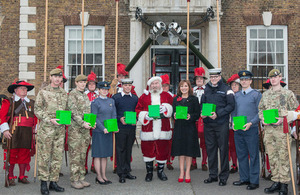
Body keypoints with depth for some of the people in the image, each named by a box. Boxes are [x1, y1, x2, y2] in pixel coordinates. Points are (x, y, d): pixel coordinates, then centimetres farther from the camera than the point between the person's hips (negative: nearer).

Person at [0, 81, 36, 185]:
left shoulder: (31, 103, 17)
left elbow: (36, 118, 20)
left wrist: (35, 129, 11)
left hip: (27, 134, 4)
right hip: (12, 133, -4)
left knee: (24, 154, 6)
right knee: (11, 154, -2)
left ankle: (22, 176, 18)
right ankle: (10, 177, 9)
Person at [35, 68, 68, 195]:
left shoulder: (64, 93, 14)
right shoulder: (43, 92, 0)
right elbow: (37, 110, -3)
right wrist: (50, 120, -14)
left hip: (60, 129, 5)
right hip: (46, 128, -4)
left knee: (58, 156, 6)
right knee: (44, 156, -2)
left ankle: (54, 182, 15)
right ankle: (44, 183, 7)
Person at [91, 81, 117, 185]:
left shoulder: (111, 101, 11)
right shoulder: (95, 102, -5)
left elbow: (114, 115, 10)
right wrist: (103, 128, -17)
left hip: (108, 131, 5)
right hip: (98, 132, -5)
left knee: (105, 154, 10)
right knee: (98, 154, -1)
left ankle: (104, 175, 17)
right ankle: (99, 177, 6)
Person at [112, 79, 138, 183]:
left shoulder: (135, 98, 10)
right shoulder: (115, 97, 0)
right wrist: (120, 119, -12)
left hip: (132, 127, 3)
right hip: (120, 128, -3)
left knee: (129, 149, 10)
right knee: (120, 150, 0)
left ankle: (127, 171, 20)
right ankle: (121, 174, 6)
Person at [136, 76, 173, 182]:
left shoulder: (167, 96, 11)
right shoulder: (144, 97, 8)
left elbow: (173, 107, 6)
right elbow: (138, 110, 5)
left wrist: (166, 108, -14)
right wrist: (146, 116, -12)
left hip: (163, 129, 1)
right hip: (148, 129, 0)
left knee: (163, 150, 4)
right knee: (148, 150, 3)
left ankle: (160, 171, 21)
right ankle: (149, 172, 18)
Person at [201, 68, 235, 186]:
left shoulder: (226, 89, -1)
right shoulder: (206, 89, 14)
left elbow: (231, 106, -7)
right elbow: (202, 104, 19)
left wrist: (218, 114, -17)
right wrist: (202, 113, -2)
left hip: (222, 124, -4)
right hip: (208, 124, 5)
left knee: (223, 149, 0)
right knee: (210, 149, 9)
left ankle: (224, 176, 9)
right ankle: (213, 175, 19)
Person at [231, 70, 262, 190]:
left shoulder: (256, 94, -1)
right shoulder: (236, 95, 13)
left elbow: (260, 112, -5)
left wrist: (251, 123, -16)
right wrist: (233, 123, 0)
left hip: (251, 129, -5)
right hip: (237, 130, 5)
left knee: (253, 155, -1)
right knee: (241, 155, 11)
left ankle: (254, 181, 7)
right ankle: (244, 178, 21)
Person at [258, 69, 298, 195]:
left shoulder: (288, 93, 0)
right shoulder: (265, 95, 14)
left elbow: (295, 111, -1)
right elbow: (260, 109, 20)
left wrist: (283, 119, -13)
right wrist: (262, 119, 1)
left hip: (282, 129, -4)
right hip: (268, 129, 4)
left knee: (283, 157, -3)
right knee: (272, 157, 8)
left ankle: (284, 185, 5)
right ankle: (276, 182, 18)